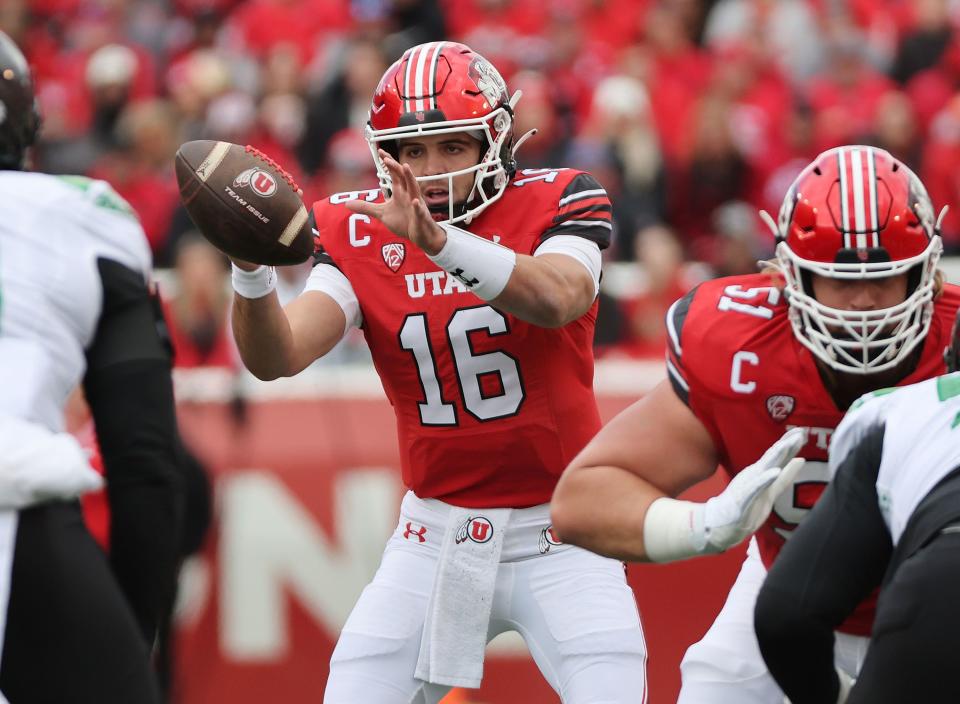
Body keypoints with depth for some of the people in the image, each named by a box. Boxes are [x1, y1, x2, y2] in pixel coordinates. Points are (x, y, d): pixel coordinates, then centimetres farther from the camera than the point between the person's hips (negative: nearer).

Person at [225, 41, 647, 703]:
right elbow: (277, 357, -14)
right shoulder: (361, 233, -2)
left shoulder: (557, 203, -9)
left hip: (559, 529, -2)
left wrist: (439, 241, -48)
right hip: (437, 533, 3)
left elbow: (557, 300, -32)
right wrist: (252, 272, -35)